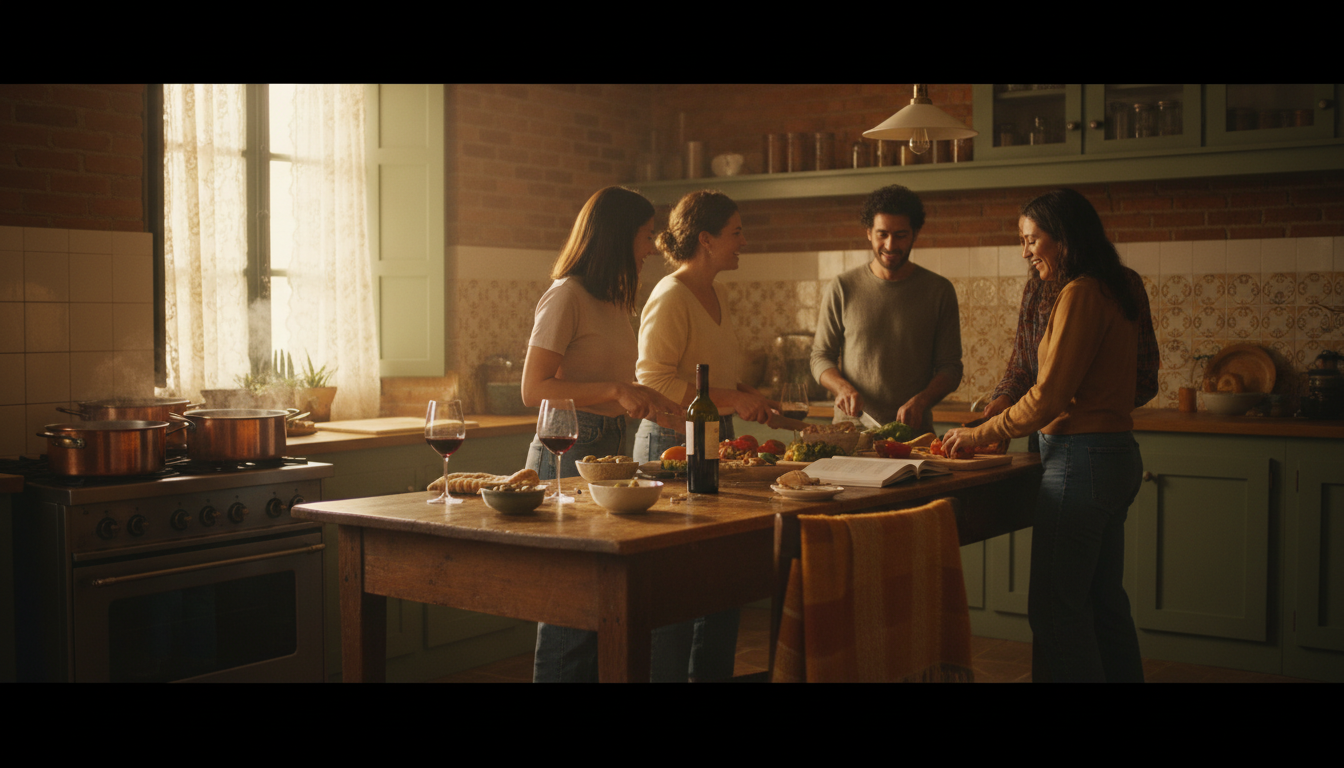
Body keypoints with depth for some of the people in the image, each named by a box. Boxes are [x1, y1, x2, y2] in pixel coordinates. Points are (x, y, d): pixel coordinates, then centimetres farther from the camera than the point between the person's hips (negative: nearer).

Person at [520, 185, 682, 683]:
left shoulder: (615, 301, 17)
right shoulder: (567, 295, -10)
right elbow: (534, 390, -15)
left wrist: (650, 407, 13)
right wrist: (615, 390, -21)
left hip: (608, 451, 9)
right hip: (567, 455, -8)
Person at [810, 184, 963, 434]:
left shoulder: (939, 290, 7)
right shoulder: (842, 287, 7)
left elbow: (950, 367, 7)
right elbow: (821, 356, 12)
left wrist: (920, 401, -11)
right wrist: (842, 387, -9)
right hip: (850, 428, 0)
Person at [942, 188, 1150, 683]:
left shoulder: (1080, 294, -15)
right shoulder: (1114, 292, 14)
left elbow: (1049, 396, -18)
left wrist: (982, 434, -7)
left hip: (1083, 461, -10)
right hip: (1116, 455, 10)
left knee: (1056, 608, -2)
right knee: (1103, 602, 17)